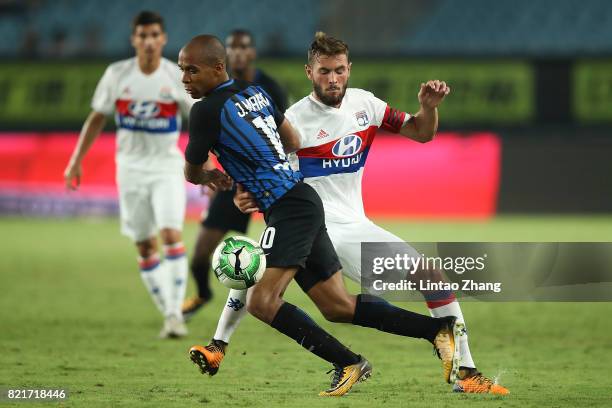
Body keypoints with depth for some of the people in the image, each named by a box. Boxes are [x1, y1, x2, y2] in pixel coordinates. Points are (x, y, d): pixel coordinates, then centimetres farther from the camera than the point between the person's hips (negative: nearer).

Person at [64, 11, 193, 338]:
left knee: (171, 234, -19)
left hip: (167, 166, -2)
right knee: (144, 247, 3)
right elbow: (97, 118, 7)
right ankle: (168, 315, 14)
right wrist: (76, 161, 5)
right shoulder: (117, 75, -3)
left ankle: (175, 313, -15)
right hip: (131, 166, 2)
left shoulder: (178, 77, -7)